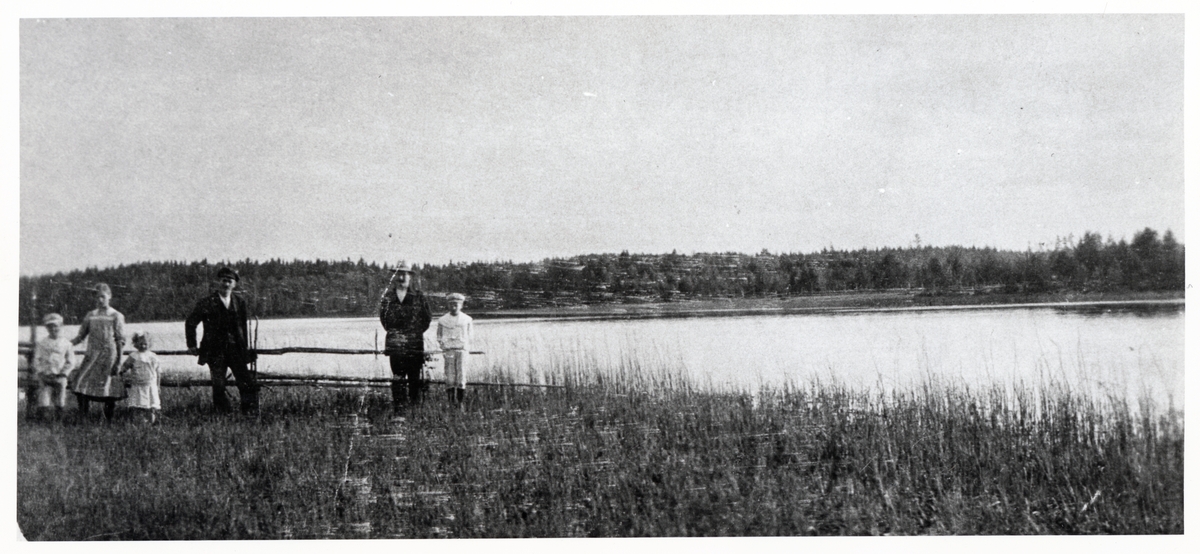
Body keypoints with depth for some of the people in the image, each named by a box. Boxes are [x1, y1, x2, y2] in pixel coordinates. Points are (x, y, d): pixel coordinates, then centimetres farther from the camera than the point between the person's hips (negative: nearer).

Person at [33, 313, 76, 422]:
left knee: (59, 402, 1)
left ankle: (58, 420, 10)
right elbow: (36, 360, 5)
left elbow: (70, 362, 6)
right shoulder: (41, 343, 6)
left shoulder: (66, 343, 5)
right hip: (45, 376, 0)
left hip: (59, 377, 0)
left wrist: (62, 374, -5)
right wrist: (41, 374, -8)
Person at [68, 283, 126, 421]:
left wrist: (118, 361, -8)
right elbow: (81, 336, 17)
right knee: (80, 382, -8)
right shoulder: (90, 316, 13)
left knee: (108, 387, -6)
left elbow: (120, 341, -1)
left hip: (108, 355, -4)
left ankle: (109, 419, 4)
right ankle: (82, 417, -1)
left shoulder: (116, 316, 2)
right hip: (91, 355, 4)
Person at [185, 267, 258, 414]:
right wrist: (192, 345, 6)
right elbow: (190, 323, 6)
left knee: (248, 383, -6)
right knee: (218, 386, -3)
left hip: (236, 349, 2)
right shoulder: (207, 303, -2)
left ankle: (251, 415, 2)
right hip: (215, 351, -2)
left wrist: (245, 347, 13)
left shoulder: (240, 302, 8)